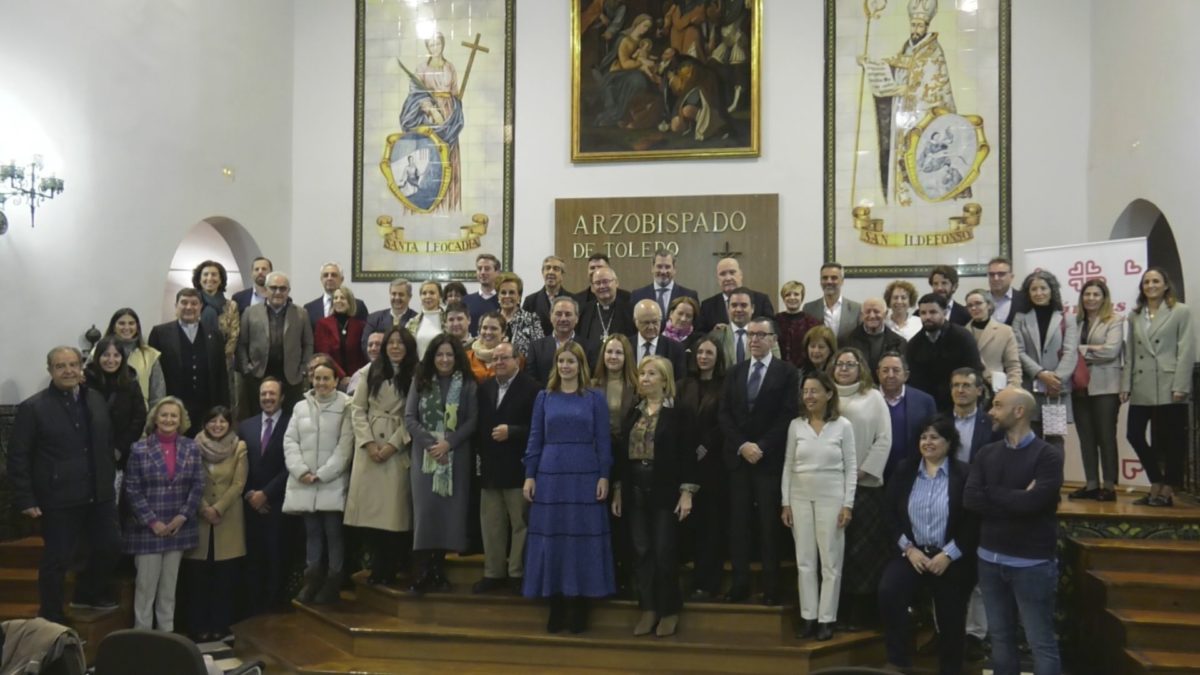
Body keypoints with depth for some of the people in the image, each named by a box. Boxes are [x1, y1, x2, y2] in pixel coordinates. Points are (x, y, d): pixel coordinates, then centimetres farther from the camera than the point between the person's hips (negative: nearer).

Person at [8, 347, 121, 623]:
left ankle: (88, 593, 40)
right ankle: (51, 619, 22)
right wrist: (26, 500, -12)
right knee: (57, 559, 6)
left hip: (99, 494, 5)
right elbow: (18, 457, -9)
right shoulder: (33, 407, -9)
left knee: (110, 546, 14)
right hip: (59, 499, -5)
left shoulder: (97, 400, 6)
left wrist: (110, 481, 12)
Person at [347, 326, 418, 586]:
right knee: (369, 506, -2)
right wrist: (368, 443, -7)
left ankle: (387, 570, 8)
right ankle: (378, 566, 11)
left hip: (399, 448, -2)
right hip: (368, 447, 2)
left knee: (394, 509, -5)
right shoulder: (372, 372, 11)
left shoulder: (415, 376, 5)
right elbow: (358, 410, 5)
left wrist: (393, 445, -11)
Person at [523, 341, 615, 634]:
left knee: (582, 537, 2)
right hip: (550, 476, 2)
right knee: (551, 537, 4)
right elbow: (535, 438, 7)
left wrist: (604, 476, -6)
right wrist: (529, 475, 0)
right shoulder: (544, 397, 8)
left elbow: (603, 440, 1)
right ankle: (556, 608, 13)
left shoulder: (595, 398, 3)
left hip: (585, 477, -2)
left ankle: (579, 607, 11)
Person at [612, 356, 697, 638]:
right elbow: (621, 453, 12)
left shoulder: (680, 413, -5)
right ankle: (648, 608, 17)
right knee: (641, 551, 7)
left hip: (666, 491, -5)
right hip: (636, 491, 5)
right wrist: (617, 490, 9)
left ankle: (669, 610, 13)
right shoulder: (633, 414, 11)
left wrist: (686, 492, -14)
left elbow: (688, 454, -8)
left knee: (665, 552, -1)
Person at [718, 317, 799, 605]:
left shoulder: (787, 372, 0)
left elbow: (787, 416, -8)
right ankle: (740, 583, 9)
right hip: (738, 457, 4)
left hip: (770, 459, -4)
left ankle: (771, 587, 6)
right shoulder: (735, 372, 13)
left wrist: (761, 447, -14)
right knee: (738, 522, 3)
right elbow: (724, 414, 7)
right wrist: (742, 445, -8)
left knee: (769, 524, 0)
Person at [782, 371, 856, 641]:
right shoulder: (796, 425, 4)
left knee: (830, 561, 3)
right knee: (804, 560, 6)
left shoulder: (843, 426, -3)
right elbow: (788, 465, 6)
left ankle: (826, 619, 10)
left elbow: (851, 467, -2)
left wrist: (848, 504, -7)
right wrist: (786, 502, 3)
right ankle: (808, 617, 14)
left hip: (831, 498, -3)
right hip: (800, 497, 3)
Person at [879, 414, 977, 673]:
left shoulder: (964, 474, -5)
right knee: (888, 593, -24)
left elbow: (973, 522, -8)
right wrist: (908, 548, -8)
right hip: (912, 553, 2)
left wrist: (948, 555, -14)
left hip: (951, 559, -2)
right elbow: (891, 514, 4)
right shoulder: (905, 471, 6)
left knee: (950, 622, 7)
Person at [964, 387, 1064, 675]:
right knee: (1000, 637, 14)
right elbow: (969, 499, -6)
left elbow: (1032, 501, -22)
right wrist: (1015, 501, -15)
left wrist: (991, 493, -8)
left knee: (1041, 642, 1)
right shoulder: (987, 453, 6)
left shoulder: (1048, 454, -8)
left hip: (1032, 563, -5)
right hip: (990, 559, 5)